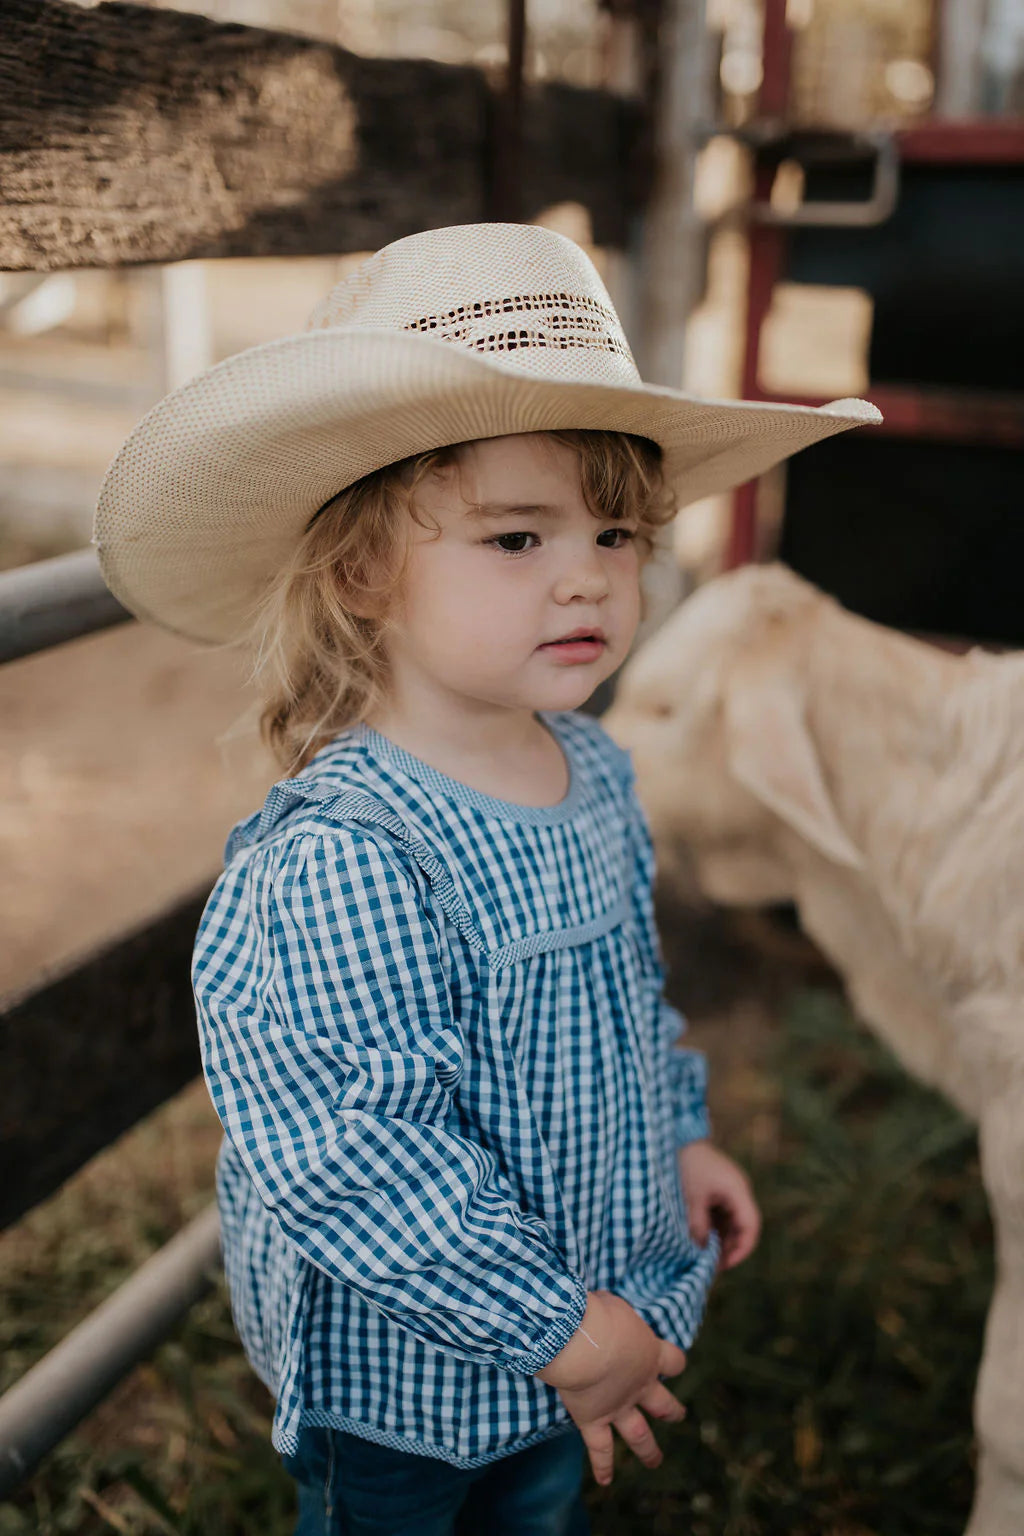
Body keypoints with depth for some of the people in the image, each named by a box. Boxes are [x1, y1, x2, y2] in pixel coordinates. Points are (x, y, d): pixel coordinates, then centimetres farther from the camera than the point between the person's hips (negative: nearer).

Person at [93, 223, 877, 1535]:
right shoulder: (342, 860, -35)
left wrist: (679, 1132, 12)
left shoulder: (590, 767, -6)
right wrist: (553, 1324, -25)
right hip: (401, 1363, -7)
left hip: (584, 1305, 7)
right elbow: (357, 1153, -33)